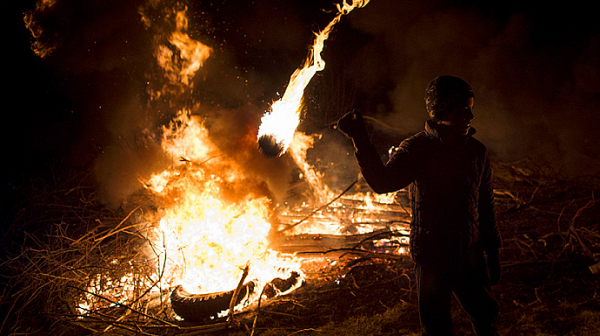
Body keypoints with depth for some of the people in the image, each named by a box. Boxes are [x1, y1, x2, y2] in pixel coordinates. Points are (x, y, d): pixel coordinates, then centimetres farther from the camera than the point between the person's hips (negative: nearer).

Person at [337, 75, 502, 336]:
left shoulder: (476, 151, 4)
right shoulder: (416, 149, -9)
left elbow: (485, 205, 12)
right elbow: (382, 182, -26)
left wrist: (492, 253, 13)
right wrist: (360, 141, -36)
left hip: (470, 256, 4)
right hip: (431, 259, -4)